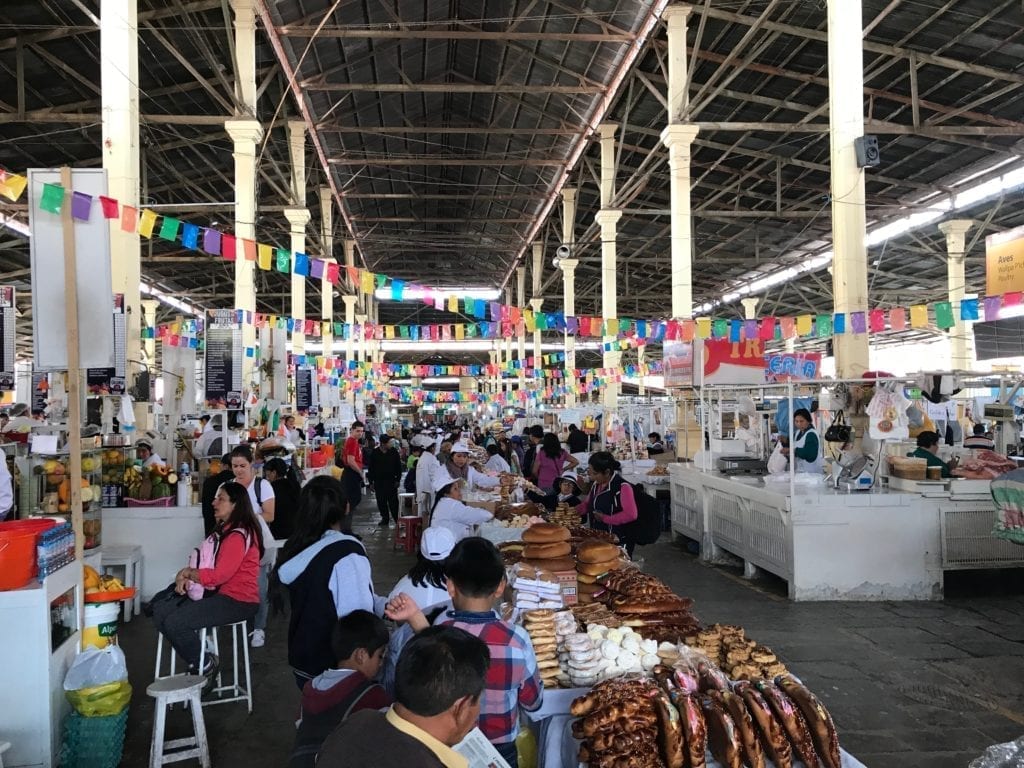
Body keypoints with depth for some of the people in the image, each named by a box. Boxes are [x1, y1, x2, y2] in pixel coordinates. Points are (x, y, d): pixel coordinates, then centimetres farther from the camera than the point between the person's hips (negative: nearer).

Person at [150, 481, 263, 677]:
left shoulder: (239, 536, -18)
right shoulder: (224, 529, 14)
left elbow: (218, 575, -23)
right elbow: (208, 563, 16)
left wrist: (187, 573, -7)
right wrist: (186, 578, -5)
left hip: (237, 601, -10)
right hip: (217, 593, 10)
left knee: (174, 622, -21)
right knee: (160, 609, 1)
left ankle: (203, 666, 1)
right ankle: (198, 656, 8)